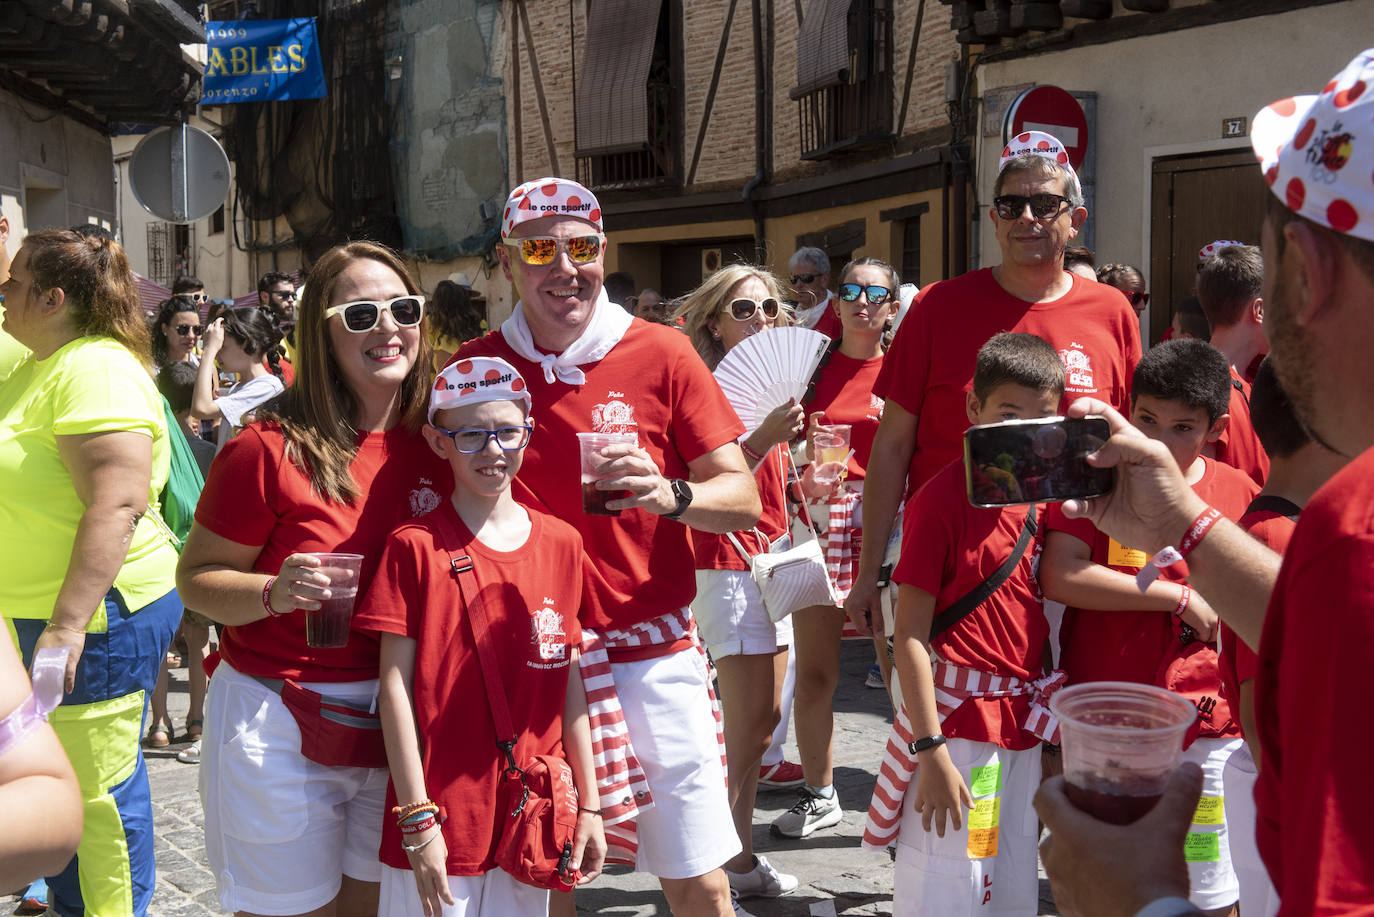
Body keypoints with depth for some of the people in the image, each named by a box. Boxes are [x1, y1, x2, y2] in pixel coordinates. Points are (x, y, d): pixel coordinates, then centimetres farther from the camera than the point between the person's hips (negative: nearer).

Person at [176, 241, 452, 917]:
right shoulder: (269, 449, -13)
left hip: (396, 722, 4)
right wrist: (274, 595, -25)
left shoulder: (434, 449, 0)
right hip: (279, 721, -4)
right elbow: (196, 577, -8)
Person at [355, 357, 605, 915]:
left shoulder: (561, 544, 4)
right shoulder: (415, 546, -7)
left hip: (533, 819, 4)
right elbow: (395, 686, -7)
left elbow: (569, 680, 9)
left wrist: (588, 804, 9)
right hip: (440, 819, -3)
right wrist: (418, 817, -11)